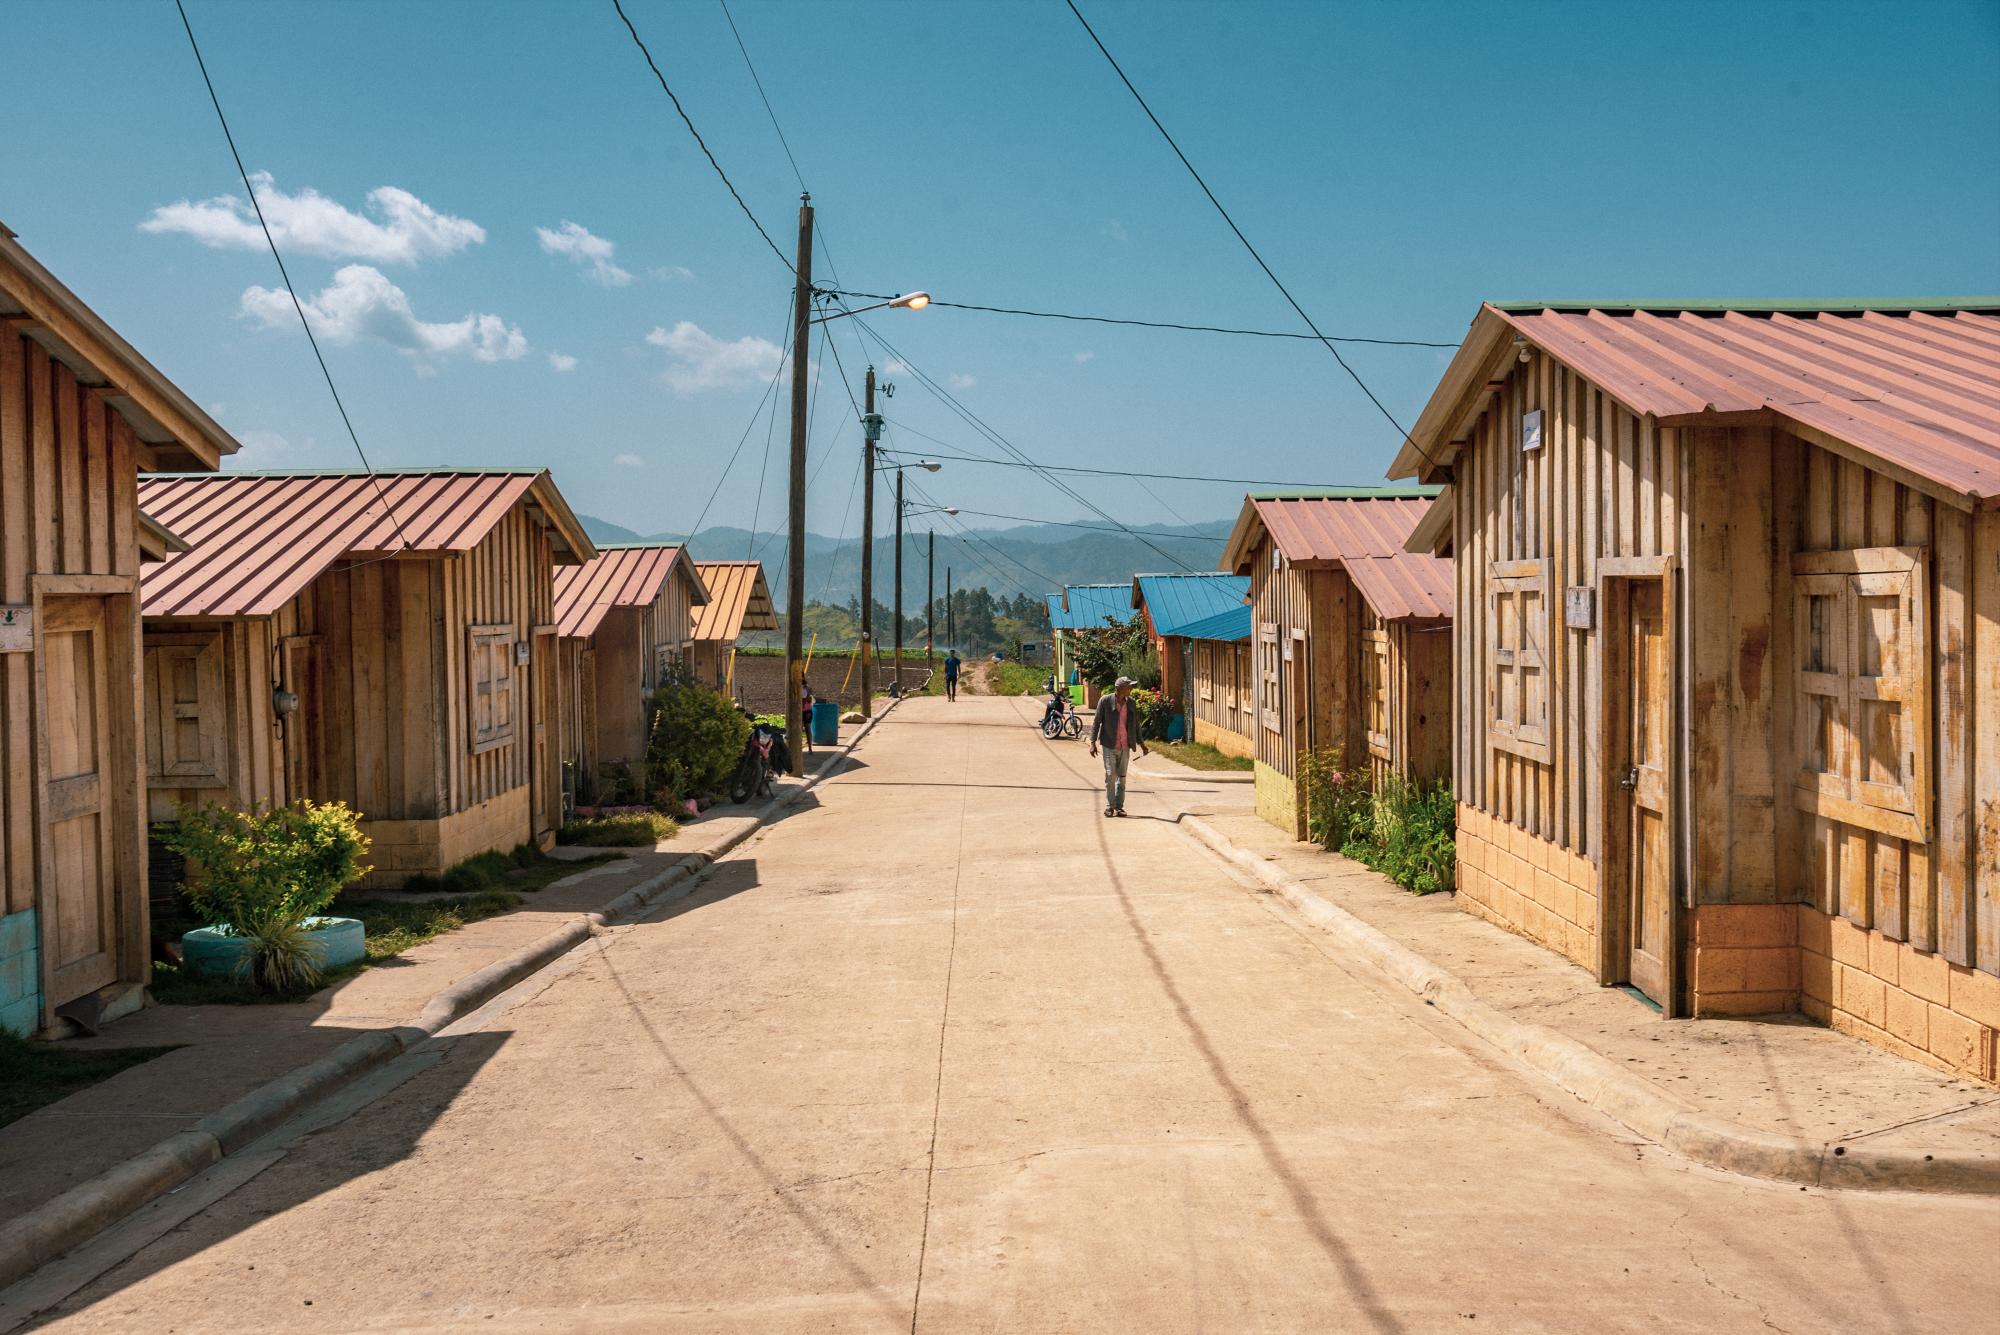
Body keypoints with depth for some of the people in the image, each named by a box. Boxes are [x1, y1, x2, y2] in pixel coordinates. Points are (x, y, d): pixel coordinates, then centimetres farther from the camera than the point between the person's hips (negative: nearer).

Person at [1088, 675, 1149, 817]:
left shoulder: (1131, 703, 7)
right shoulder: (1105, 701, -6)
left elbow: (1135, 725, 15)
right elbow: (1096, 722, -2)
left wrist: (1141, 743, 15)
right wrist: (1093, 742, -7)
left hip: (1125, 746, 4)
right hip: (1109, 745, -4)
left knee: (1121, 777, 5)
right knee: (1110, 775, -5)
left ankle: (1119, 807, 11)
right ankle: (1109, 806, 6)